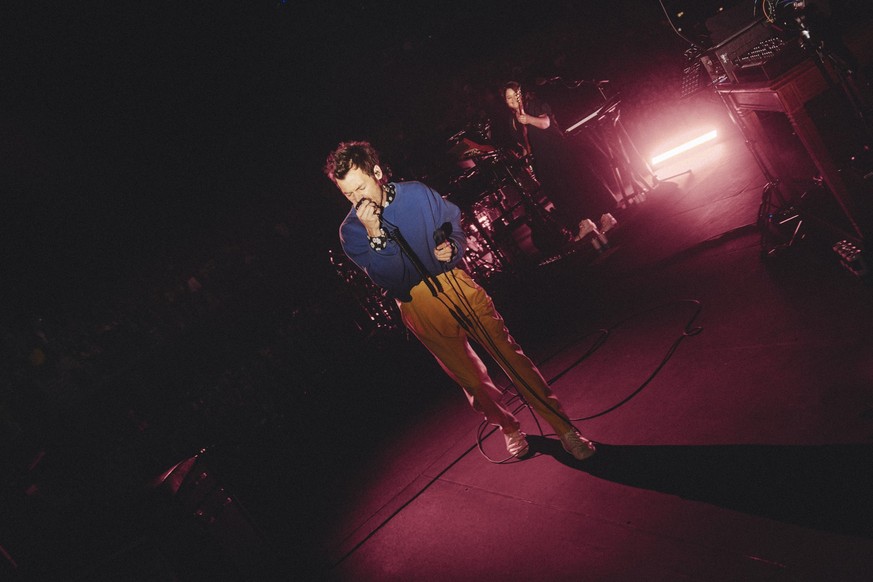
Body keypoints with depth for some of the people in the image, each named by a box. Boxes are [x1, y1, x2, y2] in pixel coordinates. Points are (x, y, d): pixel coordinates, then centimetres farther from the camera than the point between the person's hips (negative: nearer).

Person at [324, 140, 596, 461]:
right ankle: (509, 427, 32)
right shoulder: (351, 231, -8)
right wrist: (375, 236, -28)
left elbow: (455, 227, 11)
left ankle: (563, 427, 6)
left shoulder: (417, 193, -2)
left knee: (509, 352, -3)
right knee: (469, 376, 8)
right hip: (419, 307, -1)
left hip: (457, 284, 1)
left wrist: (451, 248, -11)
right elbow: (391, 282, -15)